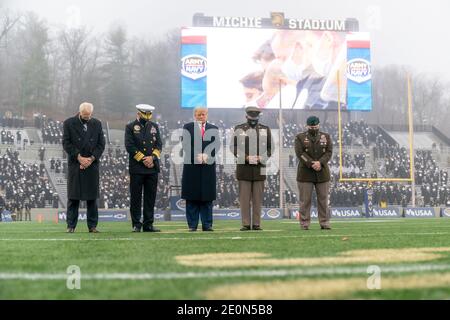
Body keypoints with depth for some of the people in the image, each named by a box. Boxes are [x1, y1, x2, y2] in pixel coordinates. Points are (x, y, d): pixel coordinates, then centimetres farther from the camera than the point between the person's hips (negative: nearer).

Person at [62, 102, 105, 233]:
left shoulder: (97, 124, 10)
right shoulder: (69, 123, 2)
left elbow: (101, 144, 7)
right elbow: (66, 143, -4)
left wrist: (91, 158, -6)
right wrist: (79, 157, -11)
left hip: (92, 164, 2)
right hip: (75, 164, -2)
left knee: (92, 197, 2)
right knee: (73, 196, -2)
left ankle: (92, 225, 6)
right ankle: (71, 226, 2)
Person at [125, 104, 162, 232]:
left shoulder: (154, 127, 15)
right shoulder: (131, 127, 2)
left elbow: (159, 145, 9)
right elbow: (129, 146, -7)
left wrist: (152, 157, -8)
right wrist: (143, 159, -10)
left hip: (152, 168, 4)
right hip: (137, 168, -4)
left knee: (151, 197, 4)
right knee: (136, 197, 0)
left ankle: (148, 224, 9)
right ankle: (136, 224, 5)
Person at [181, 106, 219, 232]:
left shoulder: (213, 129, 12)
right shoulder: (187, 127, 7)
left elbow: (215, 145, 3)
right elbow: (186, 145, -2)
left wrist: (206, 156, -13)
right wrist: (197, 156, -14)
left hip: (208, 166, 1)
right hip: (192, 166, -1)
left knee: (207, 197, 2)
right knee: (192, 198, 0)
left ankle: (207, 225, 6)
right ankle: (192, 225, 5)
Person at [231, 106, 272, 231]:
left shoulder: (265, 130, 10)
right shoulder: (239, 129, 6)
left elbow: (270, 148, 9)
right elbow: (234, 148, 3)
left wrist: (261, 158, -8)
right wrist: (246, 158, -11)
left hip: (259, 168, 1)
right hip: (243, 168, -1)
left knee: (258, 198, 2)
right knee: (244, 197, -2)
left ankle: (256, 224, 6)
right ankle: (246, 224, 2)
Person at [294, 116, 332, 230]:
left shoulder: (326, 137, 11)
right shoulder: (300, 137, 5)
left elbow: (329, 152, 0)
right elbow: (300, 153, -7)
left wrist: (320, 163, -16)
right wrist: (312, 164, -18)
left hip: (322, 173, 2)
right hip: (305, 174, -2)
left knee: (323, 199, 3)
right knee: (305, 200, -2)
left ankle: (324, 223, 9)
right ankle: (304, 224, 2)